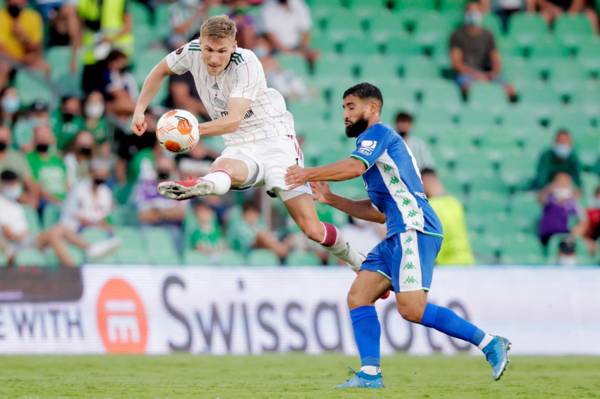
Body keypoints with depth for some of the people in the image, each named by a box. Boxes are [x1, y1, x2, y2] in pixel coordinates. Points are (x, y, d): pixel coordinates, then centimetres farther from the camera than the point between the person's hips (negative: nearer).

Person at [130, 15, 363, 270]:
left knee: (312, 228, -10)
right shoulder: (193, 52, -7)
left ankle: (355, 261, 12)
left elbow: (233, 120, -32)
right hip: (240, 148, 5)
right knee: (223, 171, -36)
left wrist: (193, 129, -47)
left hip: (276, 141, -5)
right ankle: (205, 185, -68)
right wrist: (140, 110, 7)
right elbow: (161, 71, 15)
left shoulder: (247, 64, -22)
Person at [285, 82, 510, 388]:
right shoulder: (378, 144, 29)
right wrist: (329, 198, 25)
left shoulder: (378, 132, 1)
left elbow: (354, 167, -20)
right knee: (358, 296, 2)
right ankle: (370, 374, -4)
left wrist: (309, 173, -9)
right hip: (399, 235, 10)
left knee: (411, 309, -19)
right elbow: (379, 212, 28)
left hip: (414, 229, -10)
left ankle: (490, 344, -13)